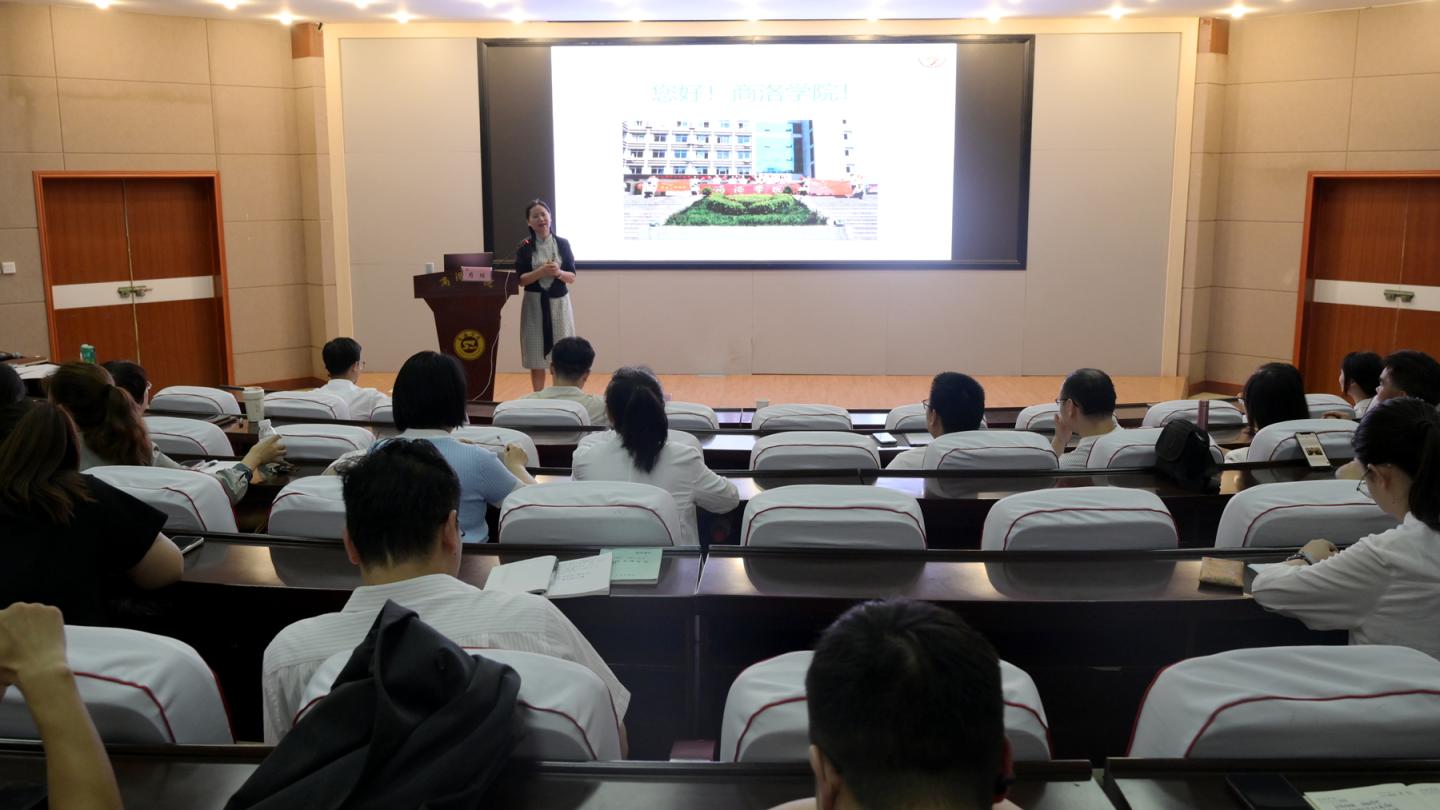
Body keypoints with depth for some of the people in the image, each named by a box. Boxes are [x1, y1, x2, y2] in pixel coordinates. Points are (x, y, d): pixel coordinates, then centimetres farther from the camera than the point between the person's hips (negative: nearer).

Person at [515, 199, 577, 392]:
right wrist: (542, 271, -18)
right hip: (535, 304, 0)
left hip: (559, 302, 0)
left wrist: (558, 272, -18)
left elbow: (572, 277, 3)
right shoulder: (525, 248, 1)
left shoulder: (563, 244, 3)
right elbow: (521, 280, -3)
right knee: (536, 357, 1)